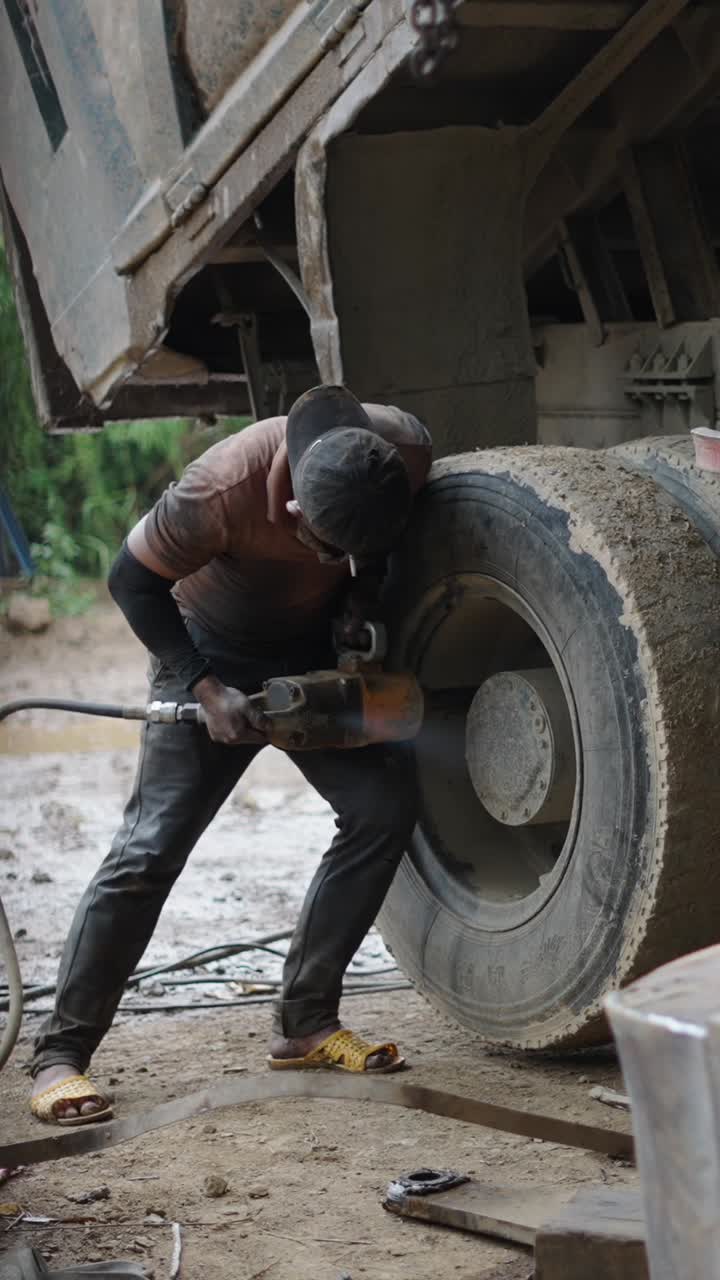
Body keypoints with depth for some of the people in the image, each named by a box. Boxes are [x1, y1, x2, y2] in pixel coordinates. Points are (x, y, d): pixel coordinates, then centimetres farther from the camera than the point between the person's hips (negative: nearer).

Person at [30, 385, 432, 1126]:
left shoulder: (405, 452, -23)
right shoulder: (224, 490, -37)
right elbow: (134, 581, -21)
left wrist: (363, 603, -14)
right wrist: (204, 688, -27)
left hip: (314, 653, 5)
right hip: (212, 653, -5)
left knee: (383, 805, -8)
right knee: (151, 846, -13)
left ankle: (304, 1023, 2)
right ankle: (60, 1054, -7)